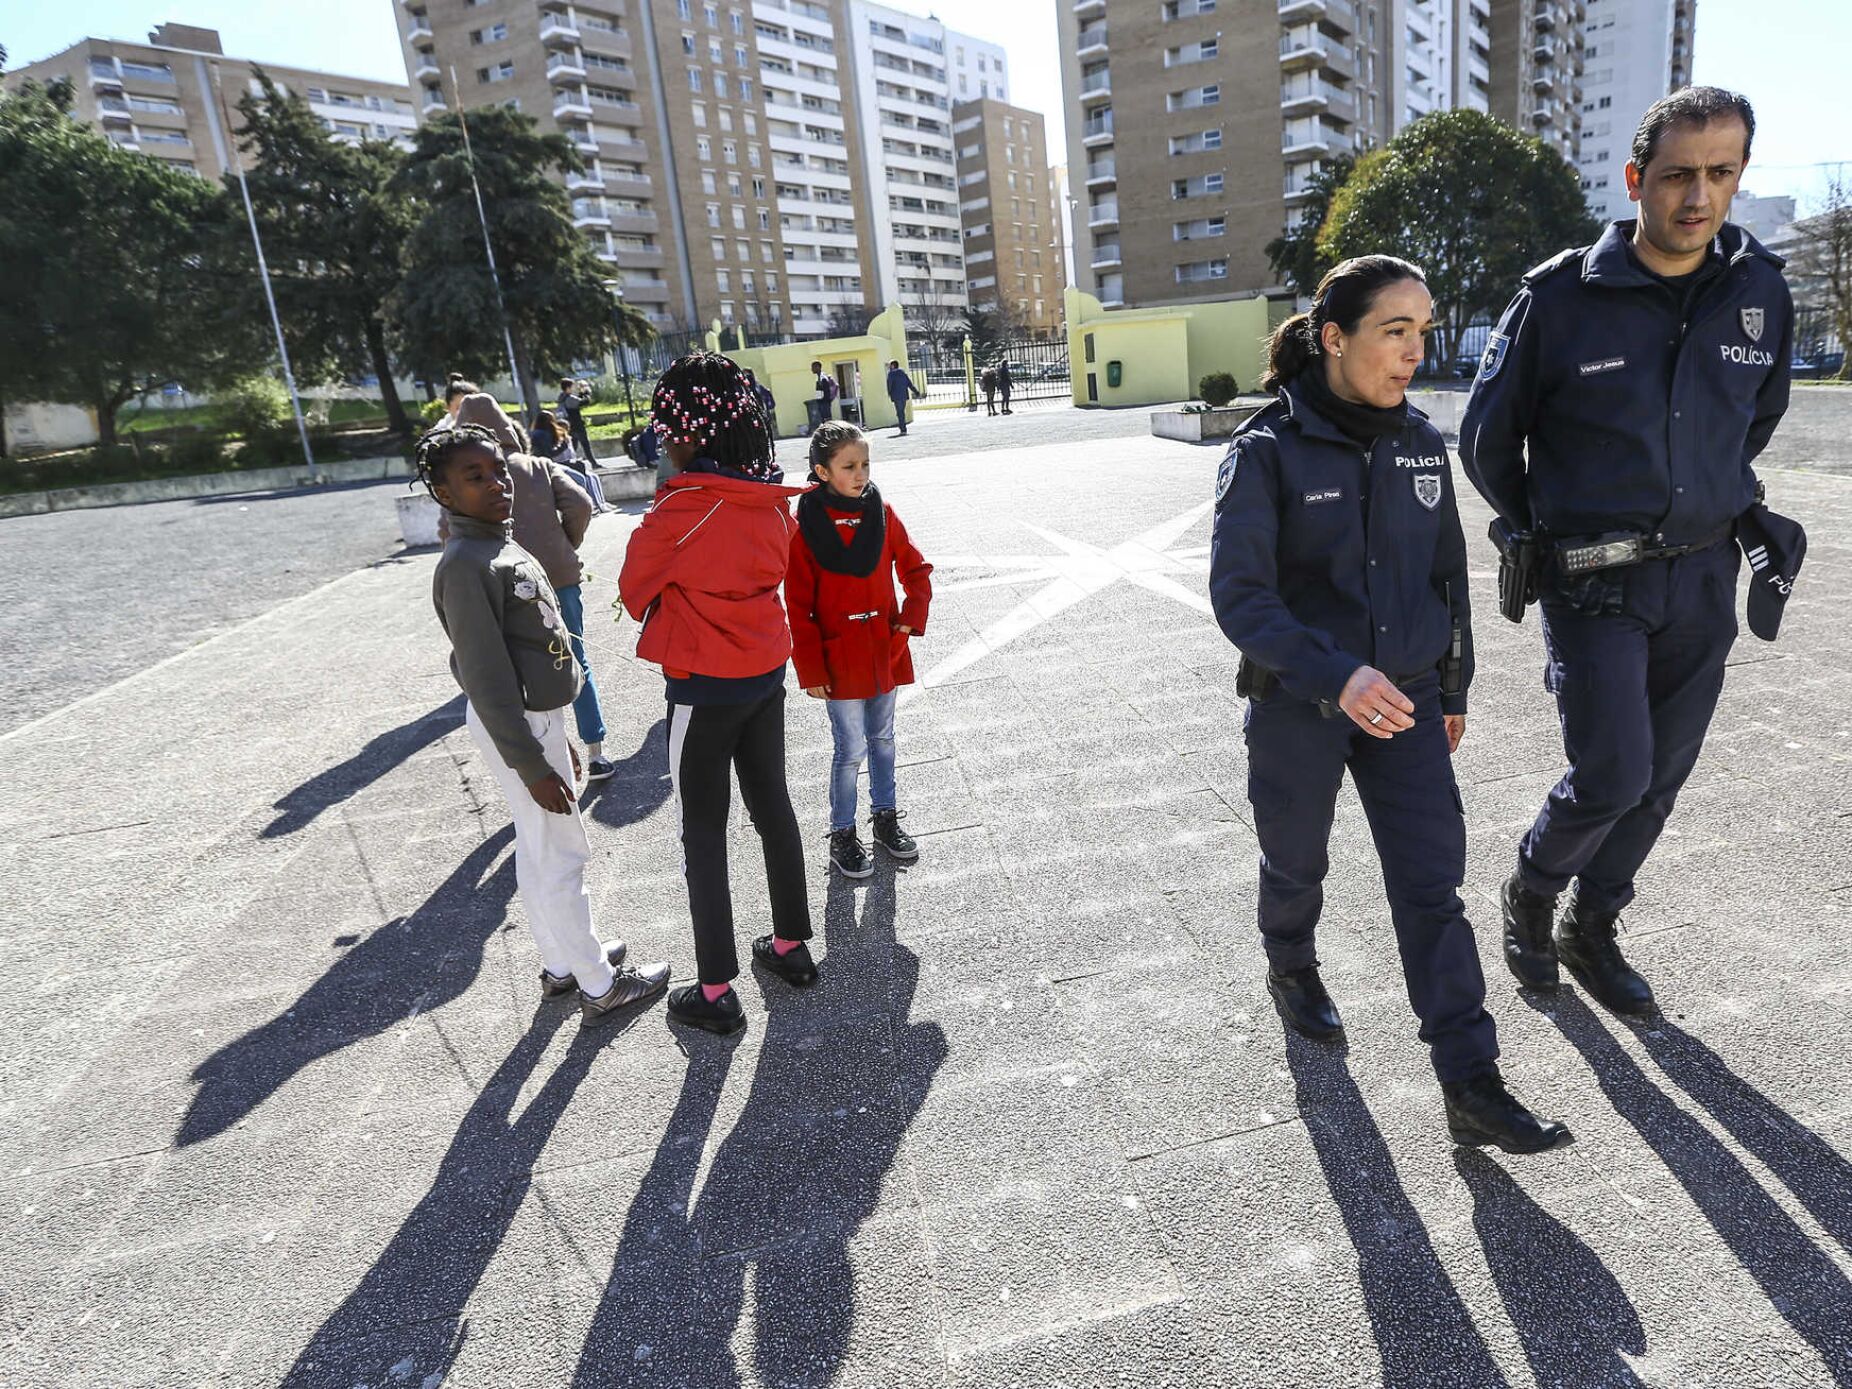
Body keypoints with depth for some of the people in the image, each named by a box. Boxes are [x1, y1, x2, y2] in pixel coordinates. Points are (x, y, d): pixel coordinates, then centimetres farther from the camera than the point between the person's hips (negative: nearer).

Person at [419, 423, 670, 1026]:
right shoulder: (466, 567, -22)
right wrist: (530, 763, -22)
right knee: (563, 854, 1)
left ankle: (561, 963, 34)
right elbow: (486, 679, -23)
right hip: (517, 728, -9)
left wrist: (554, 733, 20)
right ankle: (599, 987, 14)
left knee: (539, 850, 19)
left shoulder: (504, 548, 8)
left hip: (537, 716, 9)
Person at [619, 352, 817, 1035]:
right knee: (773, 807, 19)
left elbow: (634, 589, -7)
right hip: (766, 675, 7)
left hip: (704, 689, -6)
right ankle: (791, 945, 33)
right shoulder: (773, 499, -1)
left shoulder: (680, 510, -21)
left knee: (703, 833, 5)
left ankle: (716, 990, 14)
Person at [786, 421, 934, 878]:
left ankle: (886, 815, 35)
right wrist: (811, 670, -12)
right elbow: (799, 607, -11)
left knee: (882, 738, 18)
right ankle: (842, 834, 20)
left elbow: (916, 568, 10)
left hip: (886, 651, 4)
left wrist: (912, 618, -4)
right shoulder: (805, 525, -12)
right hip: (840, 657, -4)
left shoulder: (881, 513, -1)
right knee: (851, 748, 3)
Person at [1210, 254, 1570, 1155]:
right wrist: (1336, 676, -35)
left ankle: (1471, 1086, 8)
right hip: (1297, 706, -4)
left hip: (1405, 700, 4)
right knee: (1296, 862, 17)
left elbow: (1447, 572, 12)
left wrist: (1453, 689, 15)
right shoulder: (1268, 450, -15)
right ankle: (1292, 971, 47)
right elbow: (1239, 596, -23)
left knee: (1433, 885, 1)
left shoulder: (1419, 443, 2)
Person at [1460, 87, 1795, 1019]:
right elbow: (1486, 436, 0)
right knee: (1613, 775, -10)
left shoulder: (1761, 293, 2)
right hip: (1594, 582, -4)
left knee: (1659, 779, 11)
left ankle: (1591, 929, 31)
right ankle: (1529, 894, 20)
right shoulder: (1561, 297, -10)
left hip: (1704, 581, 5)